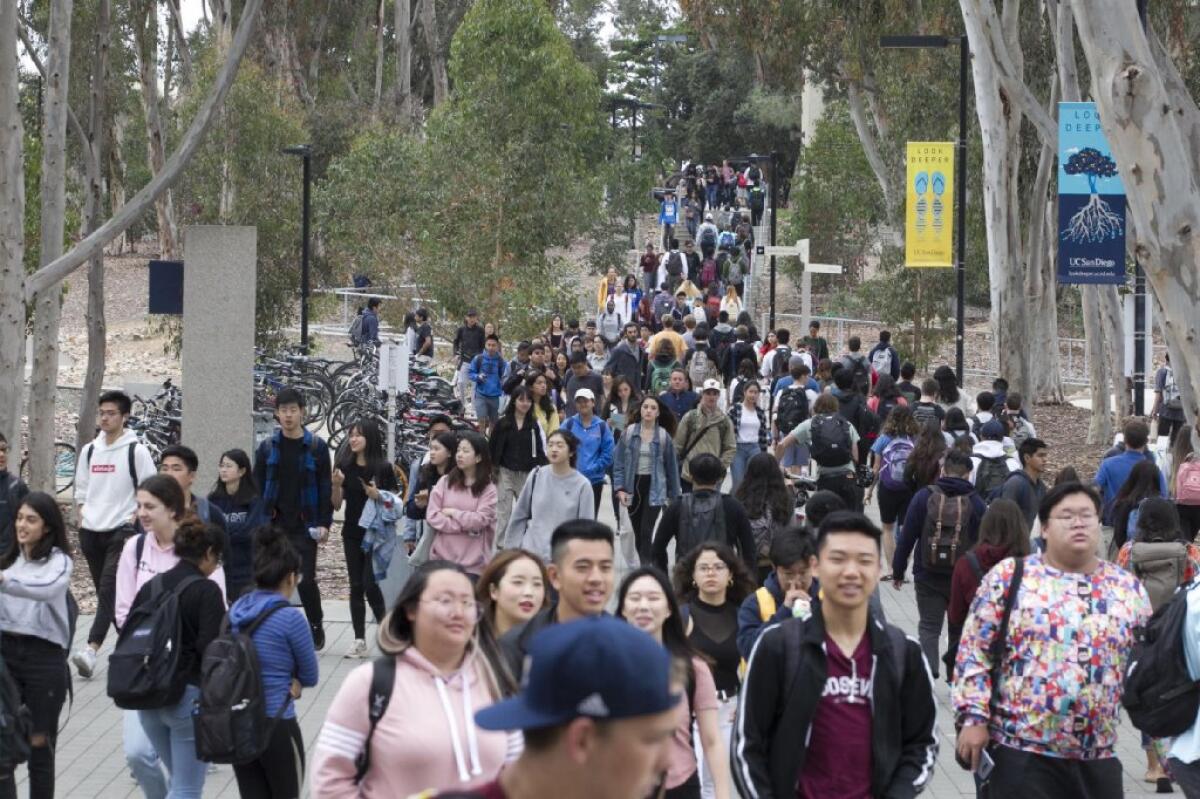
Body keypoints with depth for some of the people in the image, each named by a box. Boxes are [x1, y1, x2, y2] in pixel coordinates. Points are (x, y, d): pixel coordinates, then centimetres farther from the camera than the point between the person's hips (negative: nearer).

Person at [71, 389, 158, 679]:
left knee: (109, 591, -16)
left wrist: (134, 524, -11)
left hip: (121, 532, -6)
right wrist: (82, 521, 7)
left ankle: (91, 651, -27)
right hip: (91, 532, 6)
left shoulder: (136, 451, -4)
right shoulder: (89, 451, 12)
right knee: (105, 592, 11)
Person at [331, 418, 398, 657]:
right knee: (356, 586, 5)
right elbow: (336, 504, 6)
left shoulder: (383, 468, -6)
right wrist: (336, 485, -13)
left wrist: (378, 496, -20)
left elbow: (394, 502, -1)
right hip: (352, 534, 4)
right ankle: (359, 640, 8)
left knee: (370, 583, -11)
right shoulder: (345, 466, 3)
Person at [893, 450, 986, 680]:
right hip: (962, 580, 1)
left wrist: (898, 571, 4)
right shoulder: (975, 503, -3)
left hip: (927, 577, -1)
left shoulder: (923, 497, -6)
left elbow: (906, 537, -5)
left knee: (929, 627, 5)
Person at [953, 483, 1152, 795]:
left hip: (1098, 755, 4)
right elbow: (974, 652, -2)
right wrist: (974, 718, -9)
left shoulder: (1128, 589, 8)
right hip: (1020, 749, -3)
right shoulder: (1010, 577, -1)